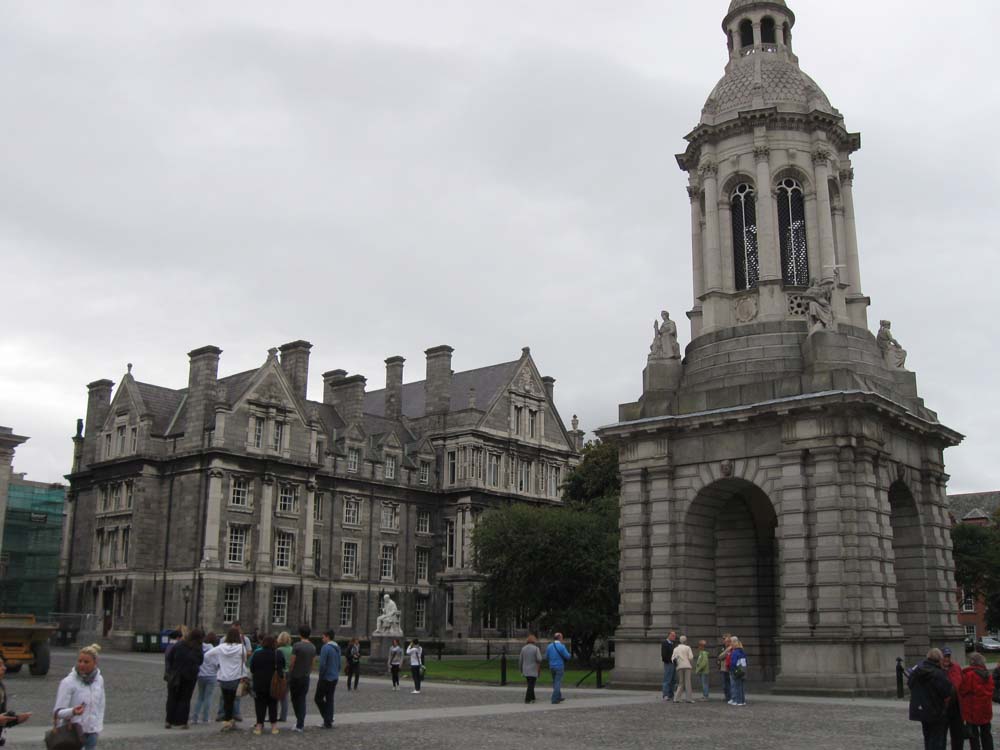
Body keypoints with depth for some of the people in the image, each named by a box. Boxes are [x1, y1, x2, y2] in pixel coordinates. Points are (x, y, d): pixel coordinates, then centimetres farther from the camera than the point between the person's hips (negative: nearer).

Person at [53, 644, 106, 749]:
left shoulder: (99, 680, 2)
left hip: (92, 732, 5)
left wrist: (99, 727, 10)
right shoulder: (68, 682, -13)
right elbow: (58, 711, -16)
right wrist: (72, 711, -35)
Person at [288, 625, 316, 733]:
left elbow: (292, 663, -12)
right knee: (302, 700, 9)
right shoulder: (313, 647, 2)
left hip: (295, 677, -4)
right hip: (306, 677, 4)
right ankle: (300, 724, 6)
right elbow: (312, 664, 6)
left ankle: (300, 723, 9)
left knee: (295, 700, 9)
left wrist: (289, 673, 1)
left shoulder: (297, 646, -14)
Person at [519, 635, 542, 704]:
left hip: (525, 670, 5)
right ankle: (527, 699, -5)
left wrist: (521, 670, 14)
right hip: (533, 671, -5)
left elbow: (520, 660, 6)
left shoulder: (523, 648, 4)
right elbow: (539, 659, -19)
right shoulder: (536, 648, -9)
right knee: (531, 685, -1)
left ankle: (532, 698, 22)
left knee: (530, 685, 19)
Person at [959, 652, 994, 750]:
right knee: (986, 733, 17)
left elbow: (963, 691, -14)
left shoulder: (969, 674, -18)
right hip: (986, 710, 7)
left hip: (972, 710, -7)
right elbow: (990, 691, 13)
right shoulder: (987, 675, 6)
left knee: (973, 734, 2)